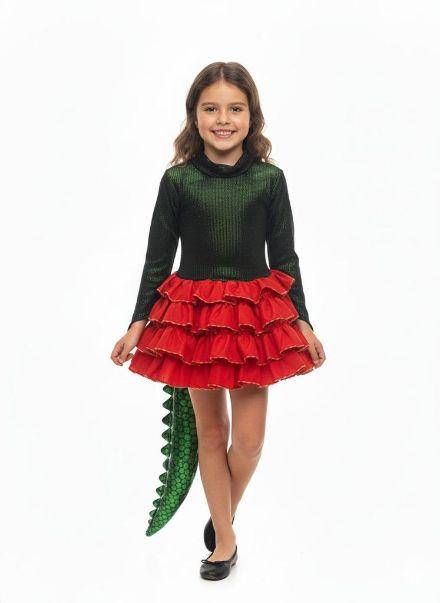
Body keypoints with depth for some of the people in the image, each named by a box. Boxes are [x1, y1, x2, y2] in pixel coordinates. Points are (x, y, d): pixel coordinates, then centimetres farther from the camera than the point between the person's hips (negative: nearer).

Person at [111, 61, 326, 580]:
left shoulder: (269, 179, -3)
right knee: (210, 431, 10)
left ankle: (223, 515, 32)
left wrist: (302, 321, 4)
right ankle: (225, 539, 26)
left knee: (249, 439, 2)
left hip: (257, 312, 0)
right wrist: (138, 322, 1)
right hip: (195, 312, 0)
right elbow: (157, 257, 1)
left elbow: (285, 256, 3)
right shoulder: (177, 180, -4)